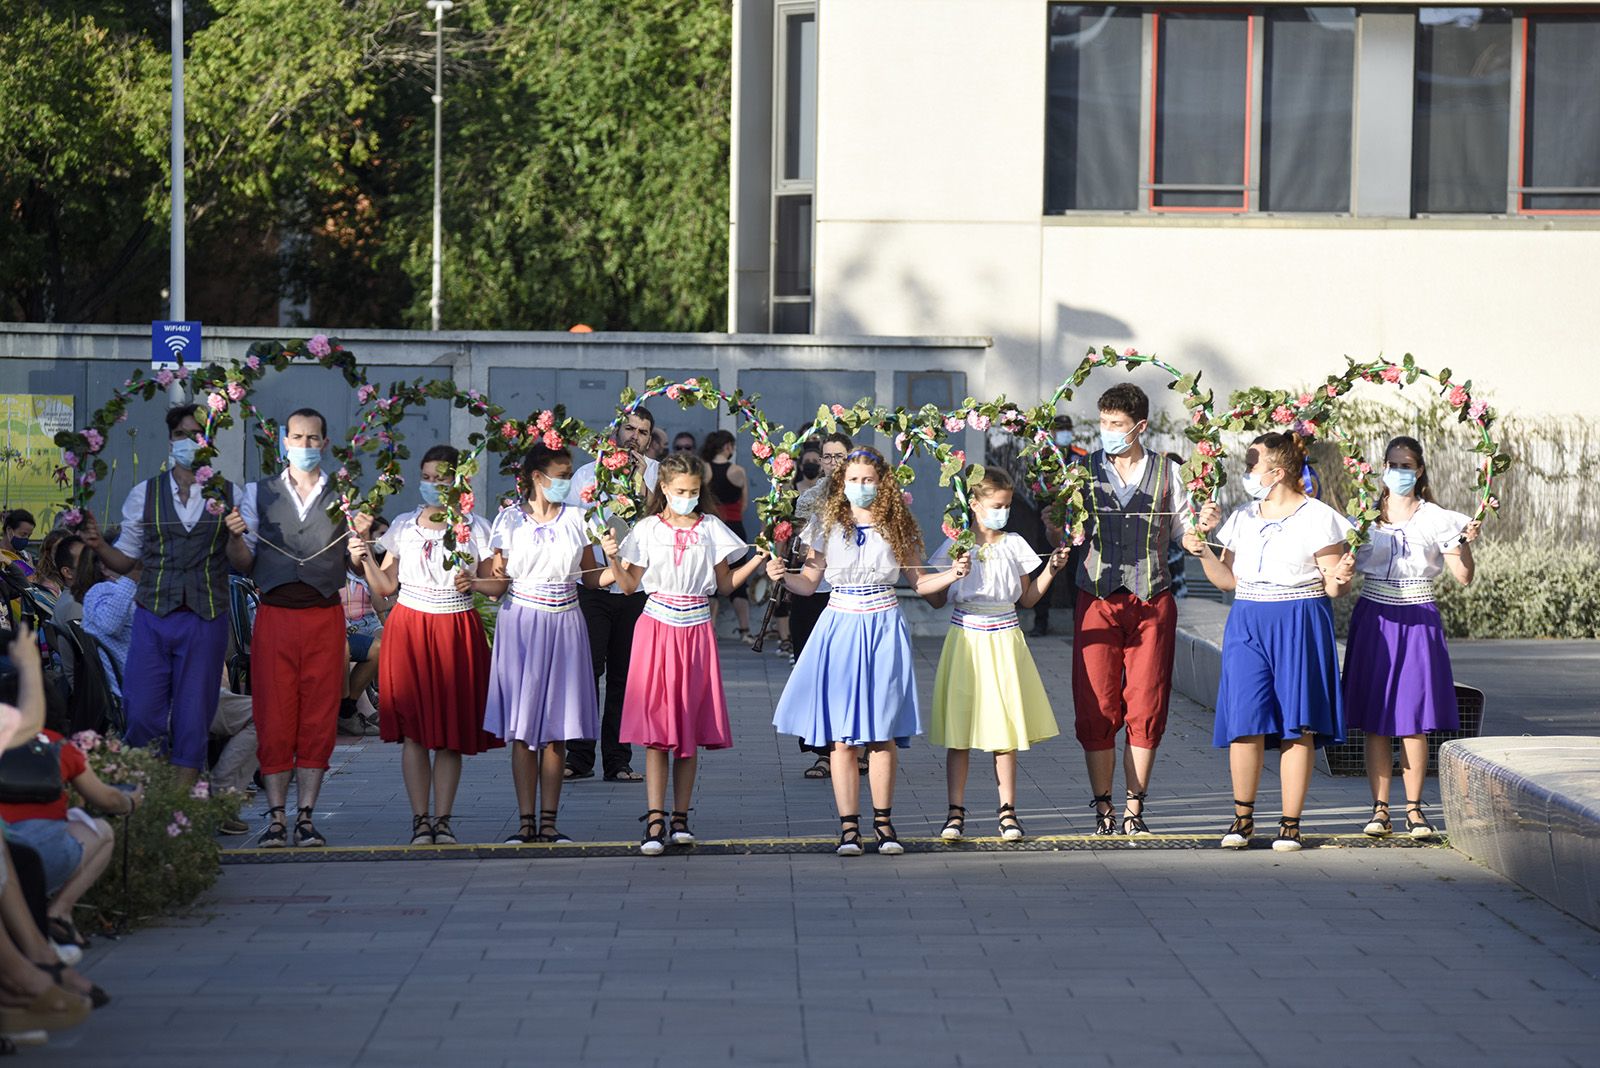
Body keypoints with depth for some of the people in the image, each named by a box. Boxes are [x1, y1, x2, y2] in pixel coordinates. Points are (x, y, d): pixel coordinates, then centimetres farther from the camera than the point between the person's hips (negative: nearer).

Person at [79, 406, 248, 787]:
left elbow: (245, 564, 5)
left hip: (205, 621, 0)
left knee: (193, 719, 2)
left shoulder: (230, 496, 6)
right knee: (141, 714, -8)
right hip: (153, 616, 1)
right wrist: (98, 545, -9)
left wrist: (235, 536, -15)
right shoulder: (144, 494, 8)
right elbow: (126, 561, 10)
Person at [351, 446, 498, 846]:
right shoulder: (403, 527, 9)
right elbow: (385, 586, 9)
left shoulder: (475, 528, 4)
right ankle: (419, 819, 0)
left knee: (451, 728, -2)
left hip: (456, 629, -1)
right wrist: (366, 559, -7)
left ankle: (443, 818, 4)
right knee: (413, 728, -4)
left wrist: (473, 582, -16)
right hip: (409, 628, 1)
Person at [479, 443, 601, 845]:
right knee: (522, 727, -2)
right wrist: (492, 576, -22)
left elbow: (591, 577, 10)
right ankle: (526, 820, 4)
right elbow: (494, 585, 0)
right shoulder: (509, 520, 0)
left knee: (557, 728, 1)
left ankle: (549, 820, 6)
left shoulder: (576, 518, 7)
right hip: (521, 625, -2)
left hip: (564, 626, 2)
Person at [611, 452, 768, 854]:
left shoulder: (711, 529, 7)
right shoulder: (649, 529, 2)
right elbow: (629, 584, 3)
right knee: (656, 729, -8)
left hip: (696, 630, 2)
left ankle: (681, 816, 12)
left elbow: (725, 582, 11)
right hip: (657, 626, -2)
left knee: (690, 726, 5)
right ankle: (655, 821, -10)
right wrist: (613, 560, -15)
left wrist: (756, 562, -2)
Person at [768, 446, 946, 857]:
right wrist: (783, 576, -14)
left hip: (883, 627, 0)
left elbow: (918, 580, 13)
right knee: (841, 736, -3)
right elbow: (809, 582, 5)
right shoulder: (827, 525, 4)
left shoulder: (898, 527, 5)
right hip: (840, 625, 0)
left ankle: (883, 821, 12)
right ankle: (849, 826, 1)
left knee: (882, 733, 0)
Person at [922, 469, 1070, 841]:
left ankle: (1008, 812, 9)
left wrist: (1051, 569, 0)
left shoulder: (1014, 545, 5)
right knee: (958, 729, 0)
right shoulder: (955, 546, 0)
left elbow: (1028, 598, 12)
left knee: (1005, 729, 2)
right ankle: (956, 812, 6)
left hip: (1003, 640, 1)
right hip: (966, 639, -1)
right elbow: (934, 600, 2)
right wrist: (954, 575, -15)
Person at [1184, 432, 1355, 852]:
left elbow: (1334, 588, -1)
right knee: (1245, 721, -5)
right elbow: (1228, 580, 15)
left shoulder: (1317, 518, -1)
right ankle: (1243, 817, 7)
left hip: (1300, 625, -4)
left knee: (1297, 725, -3)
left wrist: (1339, 578, -23)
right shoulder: (1242, 519, 13)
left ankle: (1291, 824, 2)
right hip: (1248, 626, 4)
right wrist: (1203, 553, -1)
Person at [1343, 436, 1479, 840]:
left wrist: (1465, 543, -17)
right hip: (1374, 620, 1)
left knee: (1414, 719, -2)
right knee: (1375, 720, 0)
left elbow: (1463, 577, -1)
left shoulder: (1436, 519, 3)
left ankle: (1414, 809, 6)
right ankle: (1380, 808, 5)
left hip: (1418, 621, -1)